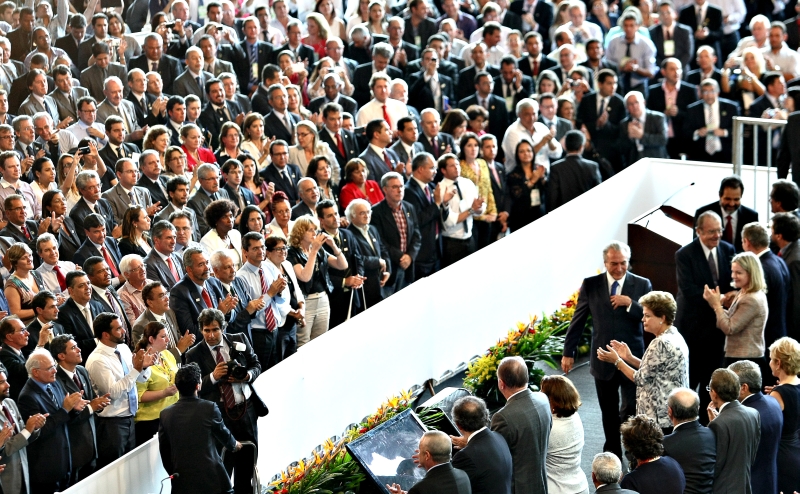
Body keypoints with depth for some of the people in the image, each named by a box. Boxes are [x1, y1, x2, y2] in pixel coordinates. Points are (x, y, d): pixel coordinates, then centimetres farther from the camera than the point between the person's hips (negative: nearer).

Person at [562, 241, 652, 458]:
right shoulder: (590, 285, 0)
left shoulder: (642, 285, -2)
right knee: (609, 413, 13)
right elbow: (578, 320, 5)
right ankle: (612, 454, 25)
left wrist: (630, 304, -19)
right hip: (603, 359, 2)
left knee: (631, 409, -8)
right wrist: (568, 352, 5)